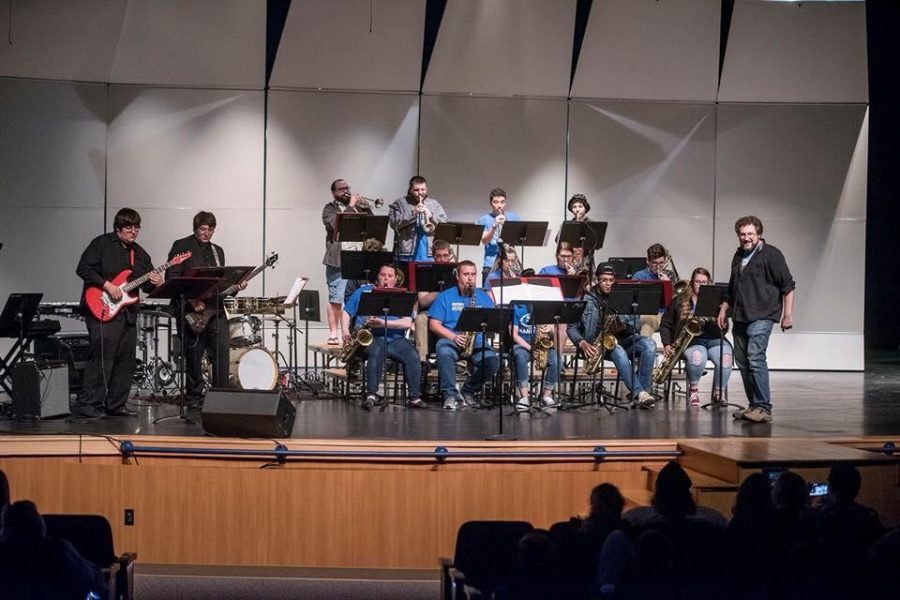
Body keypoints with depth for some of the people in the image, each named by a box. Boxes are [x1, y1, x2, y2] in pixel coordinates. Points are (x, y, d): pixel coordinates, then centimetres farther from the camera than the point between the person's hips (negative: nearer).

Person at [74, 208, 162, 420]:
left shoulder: (140, 253, 17)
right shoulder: (101, 244, -3)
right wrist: (107, 285, -17)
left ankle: (116, 405, 17)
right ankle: (86, 406, -13)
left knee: (126, 360, 8)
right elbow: (83, 269, -10)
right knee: (102, 358, -14)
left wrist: (155, 283, -5)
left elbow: (146, 284, 19)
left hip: (128, 313, 8)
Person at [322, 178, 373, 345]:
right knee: (336, 299, -7)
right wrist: (350, 206, -12)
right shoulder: (330, 209, 4)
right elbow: (335, 224, -16)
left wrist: (366, 207, -2)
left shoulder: (357, 206, 20)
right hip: (337, 261, -5)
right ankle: (333, 334, -3)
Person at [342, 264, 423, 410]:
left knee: (413, 356, -24)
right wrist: (345, 331, -4)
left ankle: (414, 397, -18)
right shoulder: (364, 292, 14)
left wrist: (383, 323, -17)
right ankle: (371, 394, -36)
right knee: (377, 351, -36)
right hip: (369, 337, -2)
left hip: (394, 338, 2)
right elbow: (346, 312, 15)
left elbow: (407, 323, -4)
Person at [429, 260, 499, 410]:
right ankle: (450, 394, -29)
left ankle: (468, 391, -4)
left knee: (493, 360, -28)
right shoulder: (445, 297, 9)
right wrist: (453, 337, -14)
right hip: (450, 339, -2)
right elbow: (433, 324, 0)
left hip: (477, 341, 2)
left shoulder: (484, 298, 17)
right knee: (444, 353, -38)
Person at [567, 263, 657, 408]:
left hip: (621, 339, 4)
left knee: (649, 344, -24)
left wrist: (623, 326, -13)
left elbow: (632, 327, 11)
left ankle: (643, 390, -30)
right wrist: (581, 343, -20)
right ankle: (640, 393, -50)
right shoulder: (587, 299, 3)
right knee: (618, 351, -38)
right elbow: (572, 327, -1)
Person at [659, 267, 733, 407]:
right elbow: (665, 324, 13)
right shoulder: (680, 300, 12)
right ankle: (693, 389, -10)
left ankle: (718, 394, -11)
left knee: (725, 359, -33)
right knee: (698, 357, -38)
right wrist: (667, 344, 0)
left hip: (713, 339, 1)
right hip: (691, 340, -1)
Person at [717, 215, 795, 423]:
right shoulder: (738, 255, 18)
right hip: (740, 318, 8)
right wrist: (724, 309, 21)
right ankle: (754, 406, 15)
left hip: (761, 316, -8)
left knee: (755, 357, -18)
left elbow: (788, 285, -6)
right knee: (742, 360, 7)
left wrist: (788, 313, -12)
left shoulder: (771, 254, -4)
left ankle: (764, 408, -18)